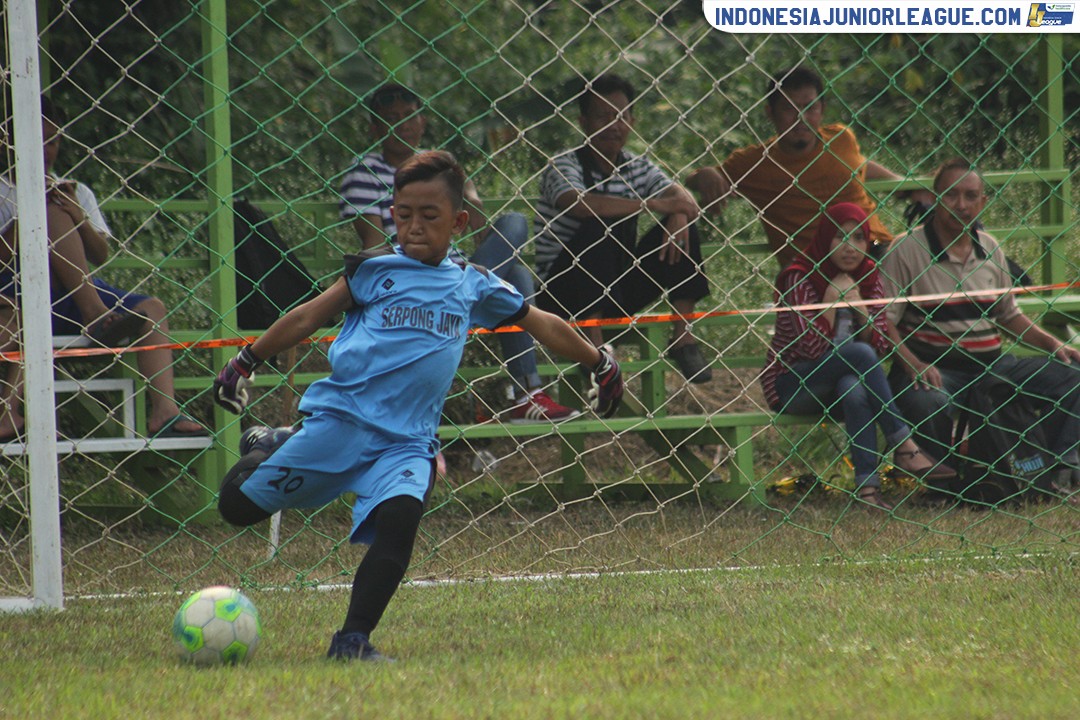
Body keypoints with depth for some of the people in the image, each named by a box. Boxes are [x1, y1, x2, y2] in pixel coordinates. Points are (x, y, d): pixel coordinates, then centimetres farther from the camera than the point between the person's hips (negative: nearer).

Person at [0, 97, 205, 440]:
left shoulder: (75, 192, 22)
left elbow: (101, 255, 9)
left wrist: (79, 218, -8)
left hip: (69, 300, 5)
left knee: (152, 308, -18)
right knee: (53, 215, -26)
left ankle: (164, 410, -34)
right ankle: (96, 318, -36)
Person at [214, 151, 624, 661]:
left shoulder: (474, 287, 13)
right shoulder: (375, 269, 5)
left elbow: (540, 324, 26)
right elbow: (309, 317, 12)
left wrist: (598, 363, 34)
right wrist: (247, 361, 14)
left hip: (406, 441, 1)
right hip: (342, 420, -1)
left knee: (400, 517, -28)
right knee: (239, 505, -4)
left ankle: (352, 640, -23)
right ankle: (266, 453, 31)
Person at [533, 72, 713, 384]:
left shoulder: (638, 168, 8)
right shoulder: (564, 166, -11)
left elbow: (681, 196, -6)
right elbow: (578, 203, -33)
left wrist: (680, 212, -31)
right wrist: (652, 204, -36)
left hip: (619, 291, 5)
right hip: (562, 293, -5)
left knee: (681, 223, -9)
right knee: (600, 224, -32)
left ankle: (683, 336, -10)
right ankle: (594, 344, -32)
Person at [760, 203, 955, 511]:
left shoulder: (868, 278, 5)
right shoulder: (800, 278, -12)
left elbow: (881, 346, 0)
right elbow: (815, 347, -20)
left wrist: (858, 305, -14)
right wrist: (832, 297, -20)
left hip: (840, 383, 4)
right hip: (792, 385, -4)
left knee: (855, 391, -34)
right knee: (859, 354, -31)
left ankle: (867, 485, -43)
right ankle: (905, 447, -31)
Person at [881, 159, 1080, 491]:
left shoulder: (990, 249, 14)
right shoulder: (907, 250, -4)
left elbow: (1009, 315, 24)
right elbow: (883, 321, -8)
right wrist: (913, 365, -23)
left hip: (992, 363, 5)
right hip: (934, 367, -5)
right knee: (928, 404, -40)